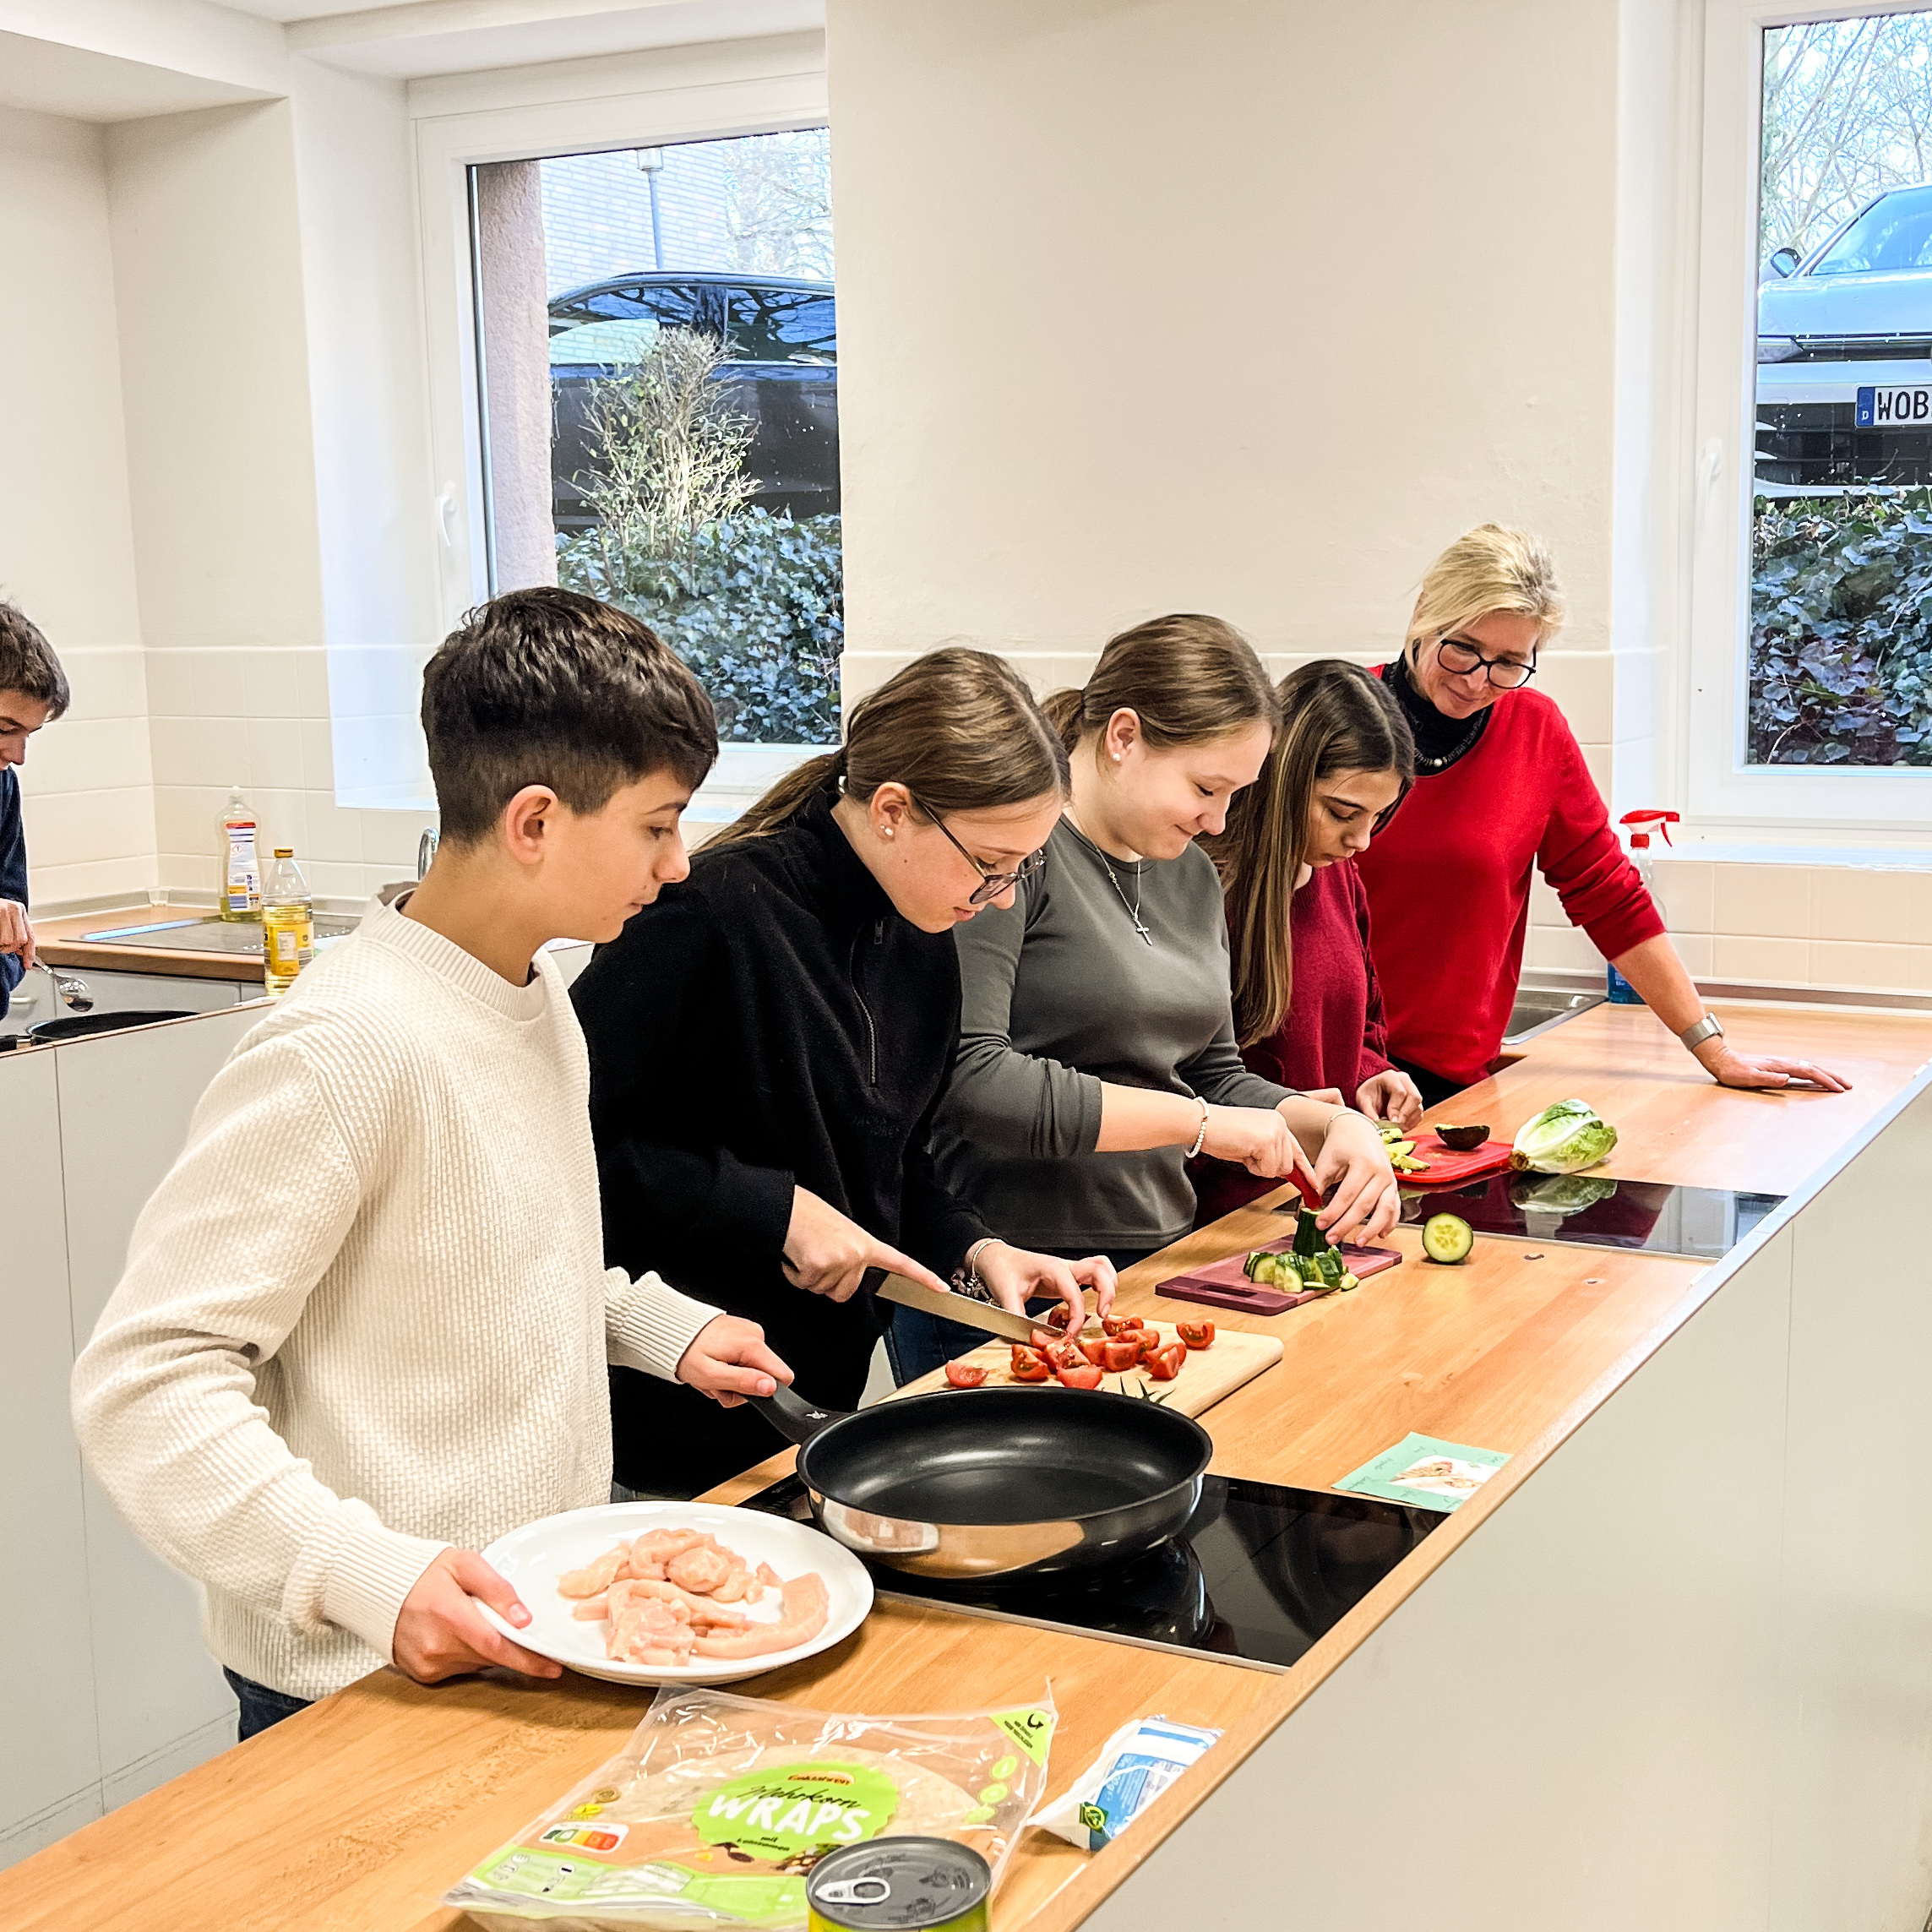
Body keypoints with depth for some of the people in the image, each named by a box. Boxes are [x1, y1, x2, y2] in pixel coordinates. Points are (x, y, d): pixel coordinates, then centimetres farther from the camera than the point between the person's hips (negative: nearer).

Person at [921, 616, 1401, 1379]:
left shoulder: (1191, 873, 12)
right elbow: (969, 1078, -25)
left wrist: (1334, 1124, 0)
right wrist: (1196, 1122, -19)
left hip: (1158, 1259, 8)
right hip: (1010, 1281, -7)